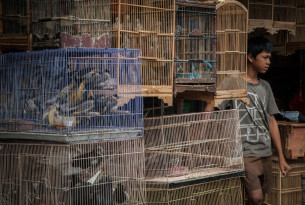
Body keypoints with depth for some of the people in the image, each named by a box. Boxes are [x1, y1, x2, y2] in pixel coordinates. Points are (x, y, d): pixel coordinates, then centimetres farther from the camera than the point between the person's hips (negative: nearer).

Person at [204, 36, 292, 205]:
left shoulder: (265, 87, 14)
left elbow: (271, 121, 16)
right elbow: (209, 110, -13)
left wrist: (281, 158, 14)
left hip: (265, 153, 7)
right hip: (244, 153, -7)